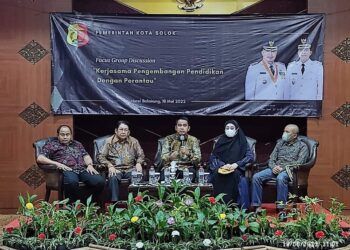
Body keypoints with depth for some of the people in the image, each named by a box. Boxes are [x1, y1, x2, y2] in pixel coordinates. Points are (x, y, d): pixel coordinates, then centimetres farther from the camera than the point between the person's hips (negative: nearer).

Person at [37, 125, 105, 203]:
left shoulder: (77, 144, 31)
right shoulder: (52, 144, 17)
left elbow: (86, 156, 22)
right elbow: (40, 158, 5)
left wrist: (90, 165, -1)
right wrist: (57, 163, -9)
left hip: (83, 169, 4)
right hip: (67, 170, -4)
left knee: (100, 181, -26)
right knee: (71, 182, -42)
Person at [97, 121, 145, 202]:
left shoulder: (134, 141, 15)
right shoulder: (109, 141, 8)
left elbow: (141, 155, 15)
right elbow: (100, 156, 3)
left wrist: (138, 163, -7)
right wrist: (109, 165, -13)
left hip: (130, 169, 1)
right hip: (115, 169, -1)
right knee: (113, 178, -36)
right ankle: (114, 202, -34)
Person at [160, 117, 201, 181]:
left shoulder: (193, 140, 7)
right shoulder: (169, 139, 7)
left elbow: (198, 159, -3)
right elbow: (163, 157, -3)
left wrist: (189, 154, -24)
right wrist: (170, 157, -27)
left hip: (187, 167, 1)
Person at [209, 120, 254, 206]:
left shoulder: (241, 141, 9)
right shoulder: (220, 140, 14)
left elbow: (250, 156, 0)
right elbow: (213, 157, 8)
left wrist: (236, 164, -15)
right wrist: (222, 165, -12)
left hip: (236, 169, -1)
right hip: (221, 168, 1)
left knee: (235, 174, -35)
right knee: (216, 174, -32)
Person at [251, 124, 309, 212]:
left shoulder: (302, 146, 6)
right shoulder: (280, 143, 21)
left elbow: (299, 163, -7)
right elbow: (271, 159, 17)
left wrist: (283, 168, -16)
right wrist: (274, 167, -6)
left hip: (289, 170, -5)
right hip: (275, 169, 5)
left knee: (280, 178, -40)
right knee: (256, 177, -20)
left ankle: (281, 208, -32)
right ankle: (257, 206, -18)